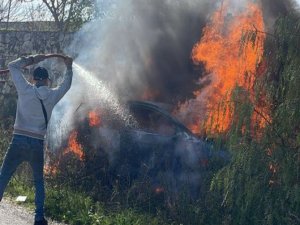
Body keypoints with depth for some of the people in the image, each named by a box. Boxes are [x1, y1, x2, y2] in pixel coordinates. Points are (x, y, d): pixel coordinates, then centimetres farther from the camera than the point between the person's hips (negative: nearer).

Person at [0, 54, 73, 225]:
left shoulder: (25, 89, -2)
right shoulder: (52, 95, 3)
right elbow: (66, 85, 25)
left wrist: (32, 59, 16)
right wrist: (69, 67, 38)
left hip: (18, 141, -1)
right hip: (37, 145, 1)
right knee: (39, 182, 17)